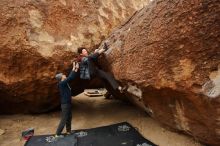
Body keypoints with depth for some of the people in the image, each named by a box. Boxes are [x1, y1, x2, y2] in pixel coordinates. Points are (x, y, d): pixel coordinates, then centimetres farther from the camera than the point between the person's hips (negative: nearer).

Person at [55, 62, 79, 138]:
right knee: (64, 120, 0)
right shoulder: (61, 83, -20)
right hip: (65, 104, -10)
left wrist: (76, 69, 4)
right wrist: (73, 68, -19)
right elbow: (70, 78, -28)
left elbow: (72, 77, 10)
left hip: (68, 103, 10)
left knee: (69, 118, 20)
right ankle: (57, 134, 13)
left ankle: (68, 131, 35)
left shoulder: (65, 83, 6)